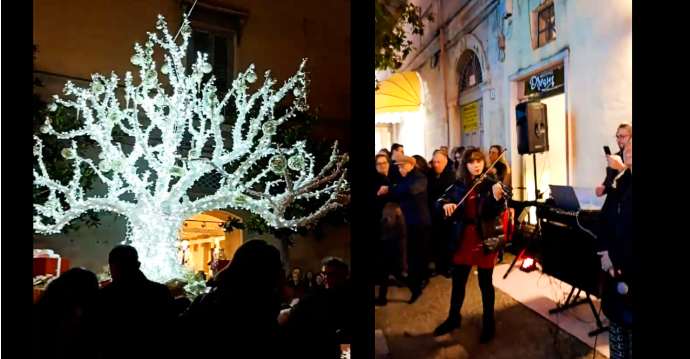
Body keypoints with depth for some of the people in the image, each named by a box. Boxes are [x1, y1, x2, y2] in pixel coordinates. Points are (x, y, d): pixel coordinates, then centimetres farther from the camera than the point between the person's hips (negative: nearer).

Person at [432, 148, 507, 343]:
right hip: (463, 238, 3)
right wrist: (445, 204, -20)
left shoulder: (491, 183, -8)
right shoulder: (459, 184, 2)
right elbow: (439, 201, 3)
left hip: (485, 239, -3)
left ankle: (489, 324, 30)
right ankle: (453, 319, 34)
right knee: (458, 281, 15)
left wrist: (497, 198, -38)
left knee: (485, 283, 10)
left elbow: (495, 213, -18)